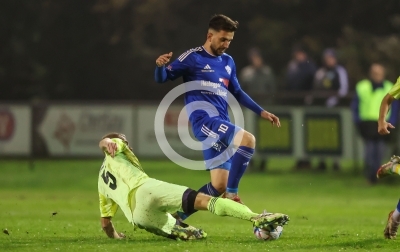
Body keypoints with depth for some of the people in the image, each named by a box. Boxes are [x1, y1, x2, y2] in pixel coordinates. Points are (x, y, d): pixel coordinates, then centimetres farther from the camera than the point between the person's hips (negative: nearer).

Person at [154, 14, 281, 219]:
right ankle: (232, 193, -20)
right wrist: (160, 66, -26)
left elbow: (237, 93, 29)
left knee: (219, 185, 3)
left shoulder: (228, 62, 18)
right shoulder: (193, 58, -2)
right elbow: (162, 78, -3)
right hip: (204, 120, -8)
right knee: (248, 140, -29)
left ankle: (179, 216, 14)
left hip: (221, 124, 8)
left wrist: (262, 112, 24)